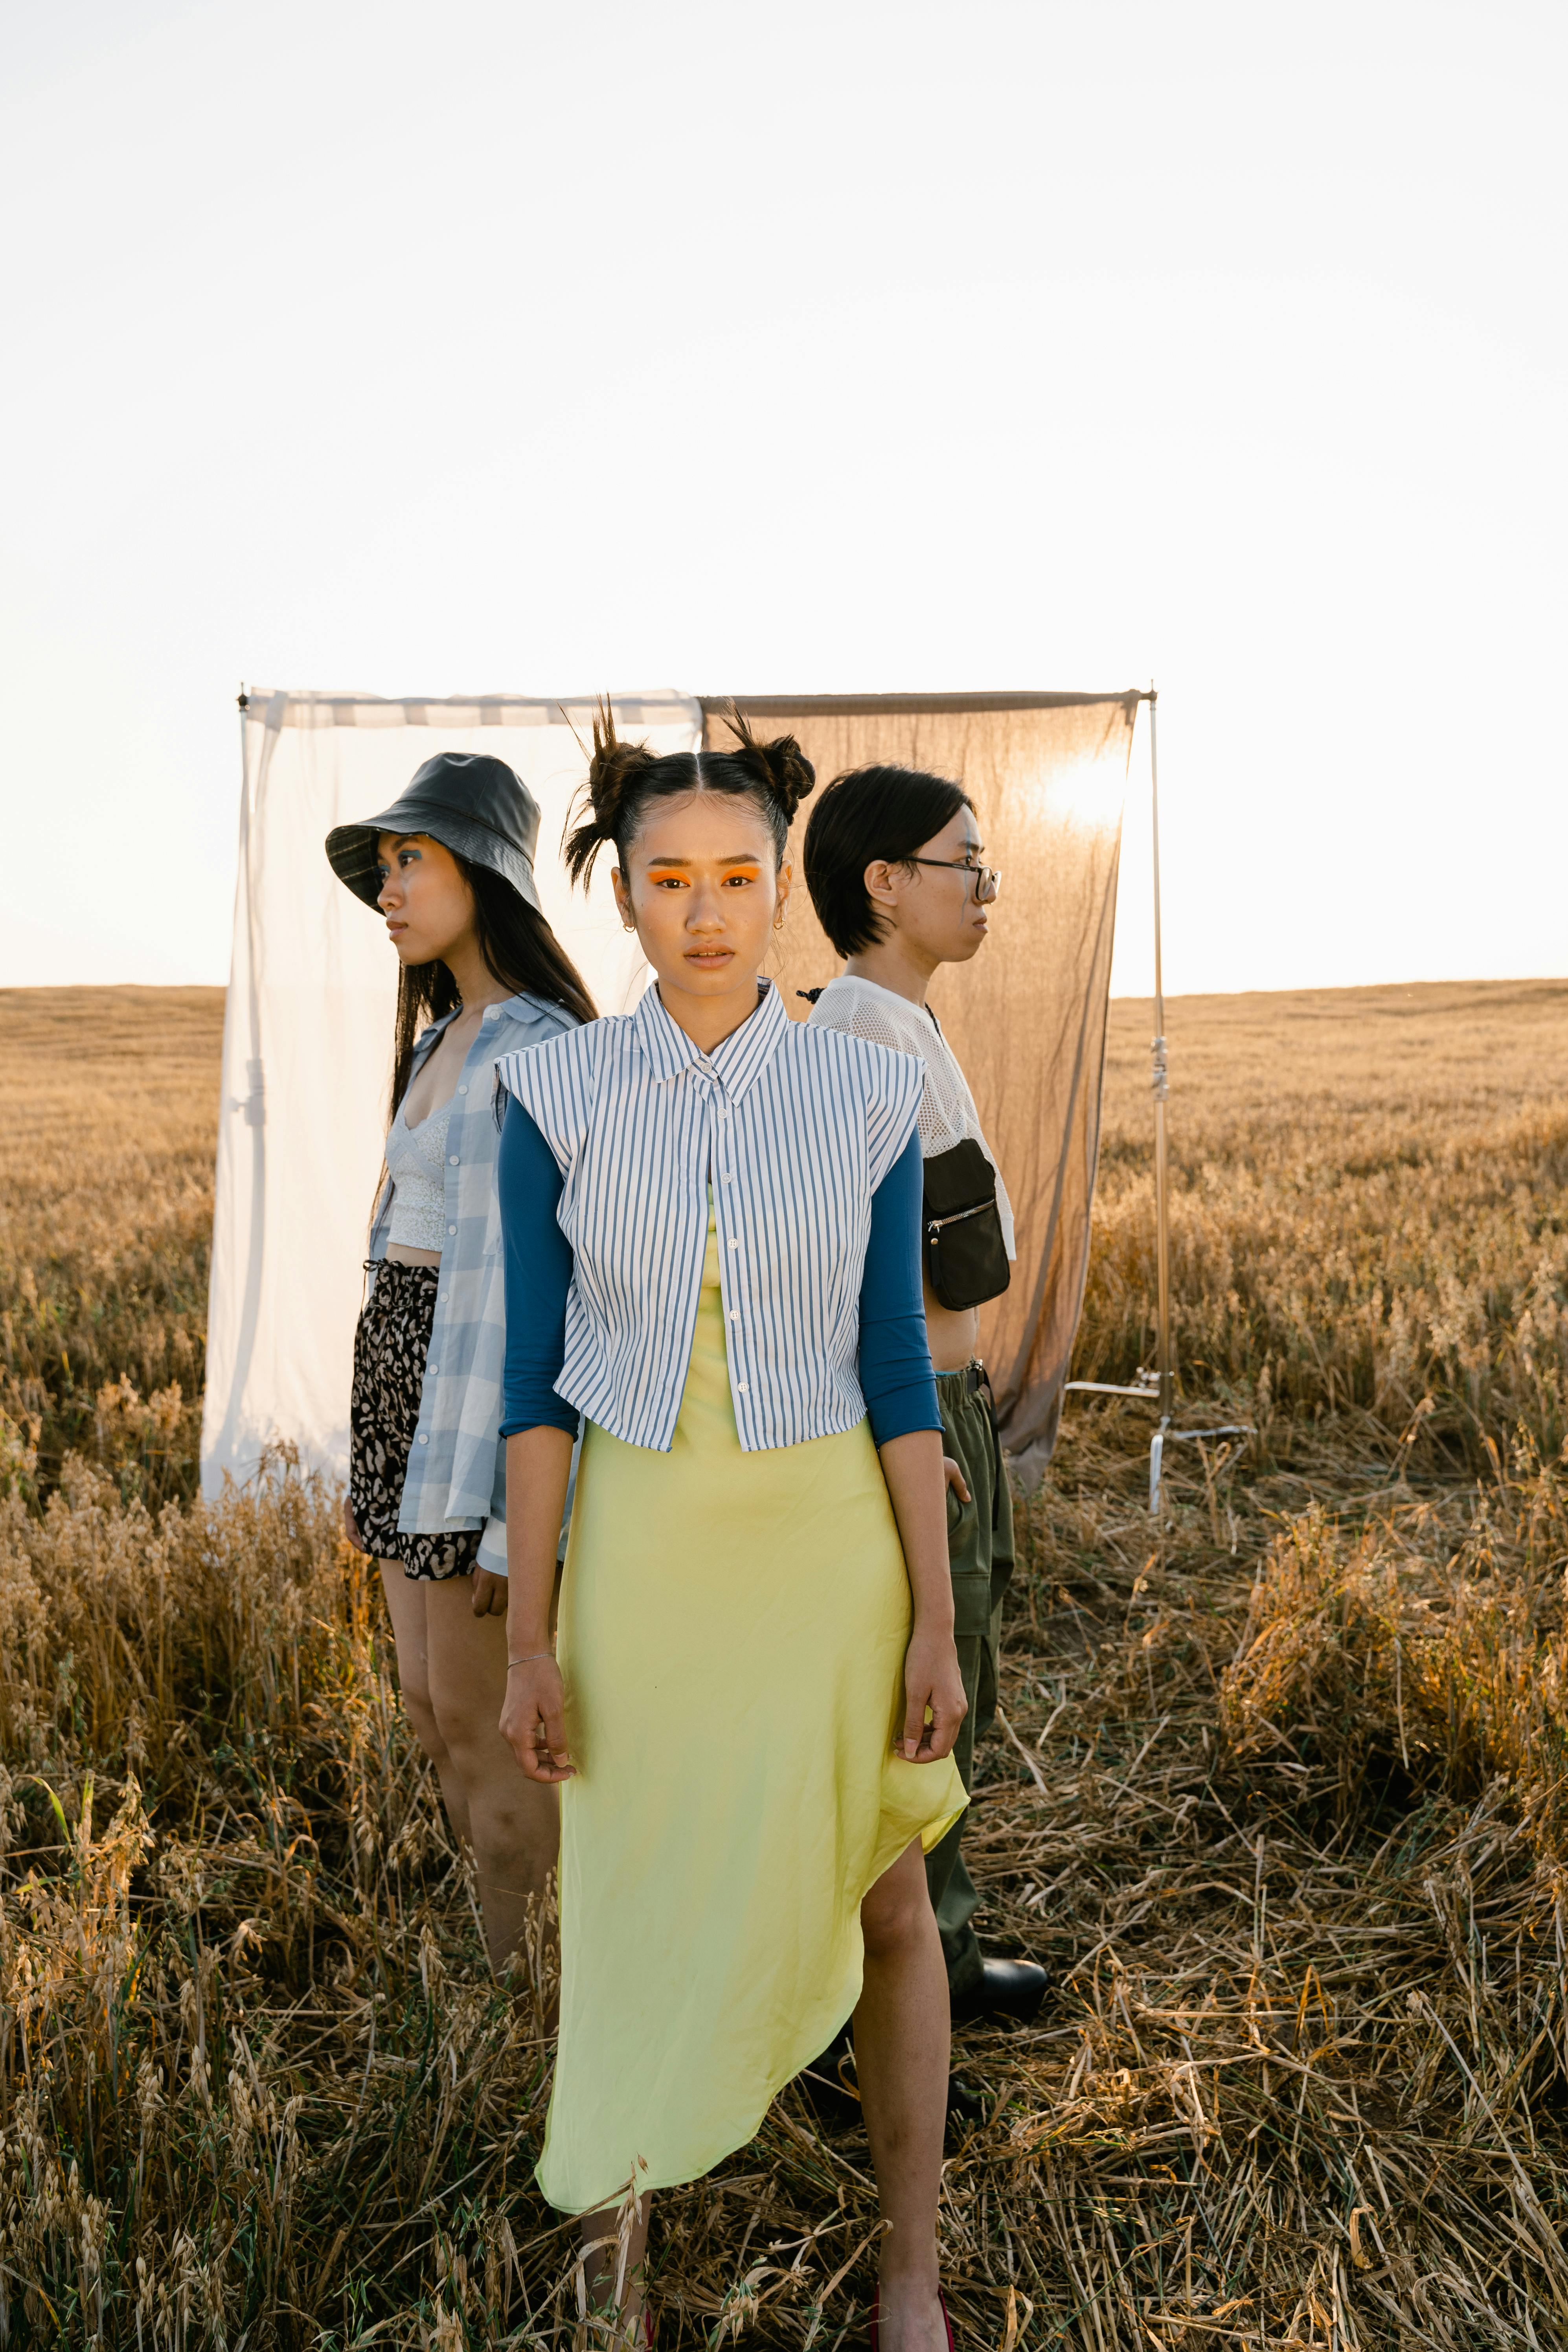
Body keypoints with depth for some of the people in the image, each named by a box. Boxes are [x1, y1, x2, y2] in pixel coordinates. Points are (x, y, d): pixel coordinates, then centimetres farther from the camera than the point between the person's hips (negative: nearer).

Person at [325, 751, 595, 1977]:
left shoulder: (541, 1049, -15)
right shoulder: (445, 1039, 13)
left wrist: (514, 1509, -20)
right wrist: (376, 1456, 17)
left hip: (491, 1391, -9)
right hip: (409, 1371, 9)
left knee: (480, 1720, 3)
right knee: (433, 1709, 17)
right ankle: (499, 1960, 34)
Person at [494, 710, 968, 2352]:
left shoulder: (866, 1096, -4)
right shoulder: (557, 1093, -3)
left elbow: (897, 1367, -1)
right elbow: (536, 1379, -2)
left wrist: (935, 1622, -2)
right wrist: (528, 1638, -3)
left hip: (830, 1536, 0)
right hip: (639, 1539, 0)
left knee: (881, 1903, 10)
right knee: (639, 1895, 12)